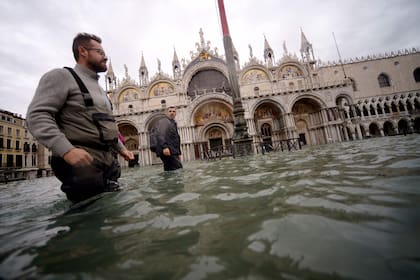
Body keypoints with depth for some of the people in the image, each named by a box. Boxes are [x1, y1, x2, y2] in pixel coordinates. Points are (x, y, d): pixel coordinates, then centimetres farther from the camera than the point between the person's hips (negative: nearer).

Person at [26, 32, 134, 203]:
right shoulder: (62, 76, -1)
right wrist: (67, 149, -26)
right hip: (82, 162, -7)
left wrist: (121, 148, 19)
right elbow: (37, 115, -12)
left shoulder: (99, 89, 23)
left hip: (108, 161, 8)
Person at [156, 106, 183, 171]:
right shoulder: (164, 121, -2)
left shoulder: (173, 123, 26)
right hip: (168, 151, -9)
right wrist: (165, 147, -31)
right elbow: (160, 135, -17)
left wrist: (178, 153, 23)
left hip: (173, 152, 9)